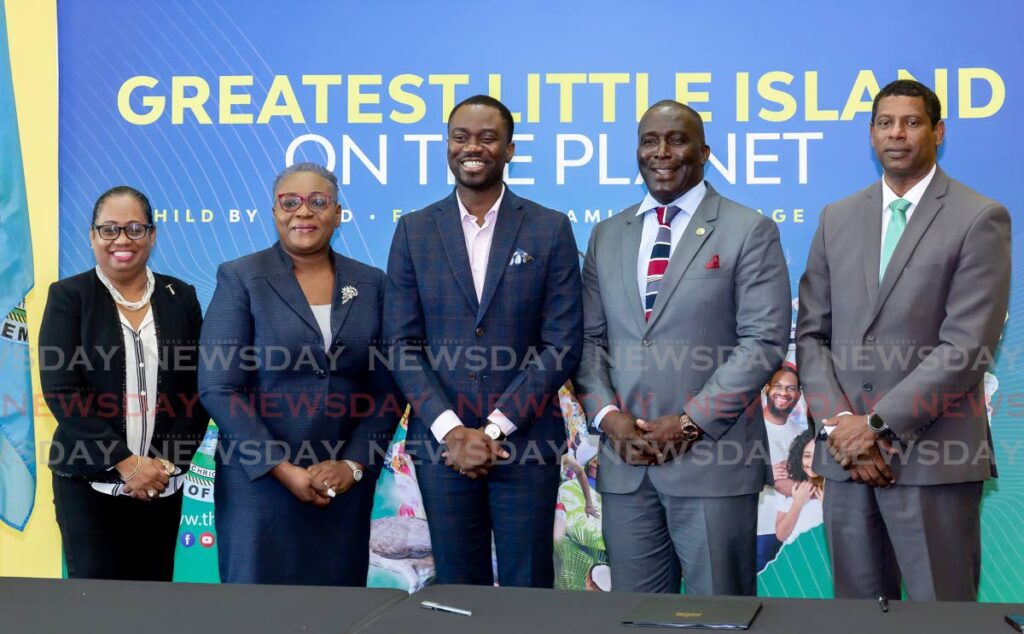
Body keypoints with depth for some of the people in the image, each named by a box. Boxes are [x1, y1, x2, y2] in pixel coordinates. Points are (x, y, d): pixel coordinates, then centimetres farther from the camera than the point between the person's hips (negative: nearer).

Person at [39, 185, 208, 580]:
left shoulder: (181, 297, 7)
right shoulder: (68, 297, 0)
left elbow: (197, 388, 6)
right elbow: (61, 390, -9)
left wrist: (169, 462, -7)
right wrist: (125, 462, -14)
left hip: (162, 484, 3)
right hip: (89, 483, -2)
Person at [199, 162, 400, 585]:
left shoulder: (370, 284, 7)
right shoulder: (239, 279, -2)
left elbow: (387, 388, 6)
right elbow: (218, 388, -8)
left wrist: (354, 465, -7)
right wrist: (284, 470, -13)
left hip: (345, 483, 3)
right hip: (260, 480, -2)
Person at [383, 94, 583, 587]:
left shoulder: (551, 230, 1)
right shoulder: (414, 231, 5)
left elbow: (562, 343, -4)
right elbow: (402, 343, 1)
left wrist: (495, 429, -11)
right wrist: (450, 430, -10)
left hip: (525, 441, -1)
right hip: (440, 440, 1)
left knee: (527, 588, 4)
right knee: (457, 587, 8)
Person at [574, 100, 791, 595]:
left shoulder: (749, 231, 0)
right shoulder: (606, 236, 14)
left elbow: (764, 341, -8)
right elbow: (589, 340, 12)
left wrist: (691, 422, -13)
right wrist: (607, 415, -5)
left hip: (713, 458, -4)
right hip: (624, 461, 4)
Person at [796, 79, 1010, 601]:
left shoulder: (980, 219, -2)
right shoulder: (837, 219, 13)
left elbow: (968, 345, -10)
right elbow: (811, 333, 9)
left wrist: (877, 424, -13)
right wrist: (838, 423, -6)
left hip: (934, 458, -4)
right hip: (847, 457, 4)